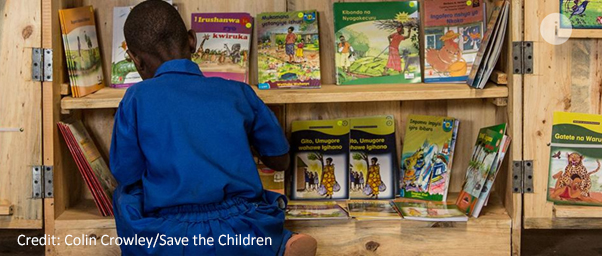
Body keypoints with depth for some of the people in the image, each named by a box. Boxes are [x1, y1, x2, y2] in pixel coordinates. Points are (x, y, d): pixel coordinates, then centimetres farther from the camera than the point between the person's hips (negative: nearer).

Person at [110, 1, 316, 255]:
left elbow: (126, 176, 7)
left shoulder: (136, 98, 3)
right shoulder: (238, 92, 10)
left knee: (123, 195, 27)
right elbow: (280, 161, 19)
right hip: (245, 235, 1)